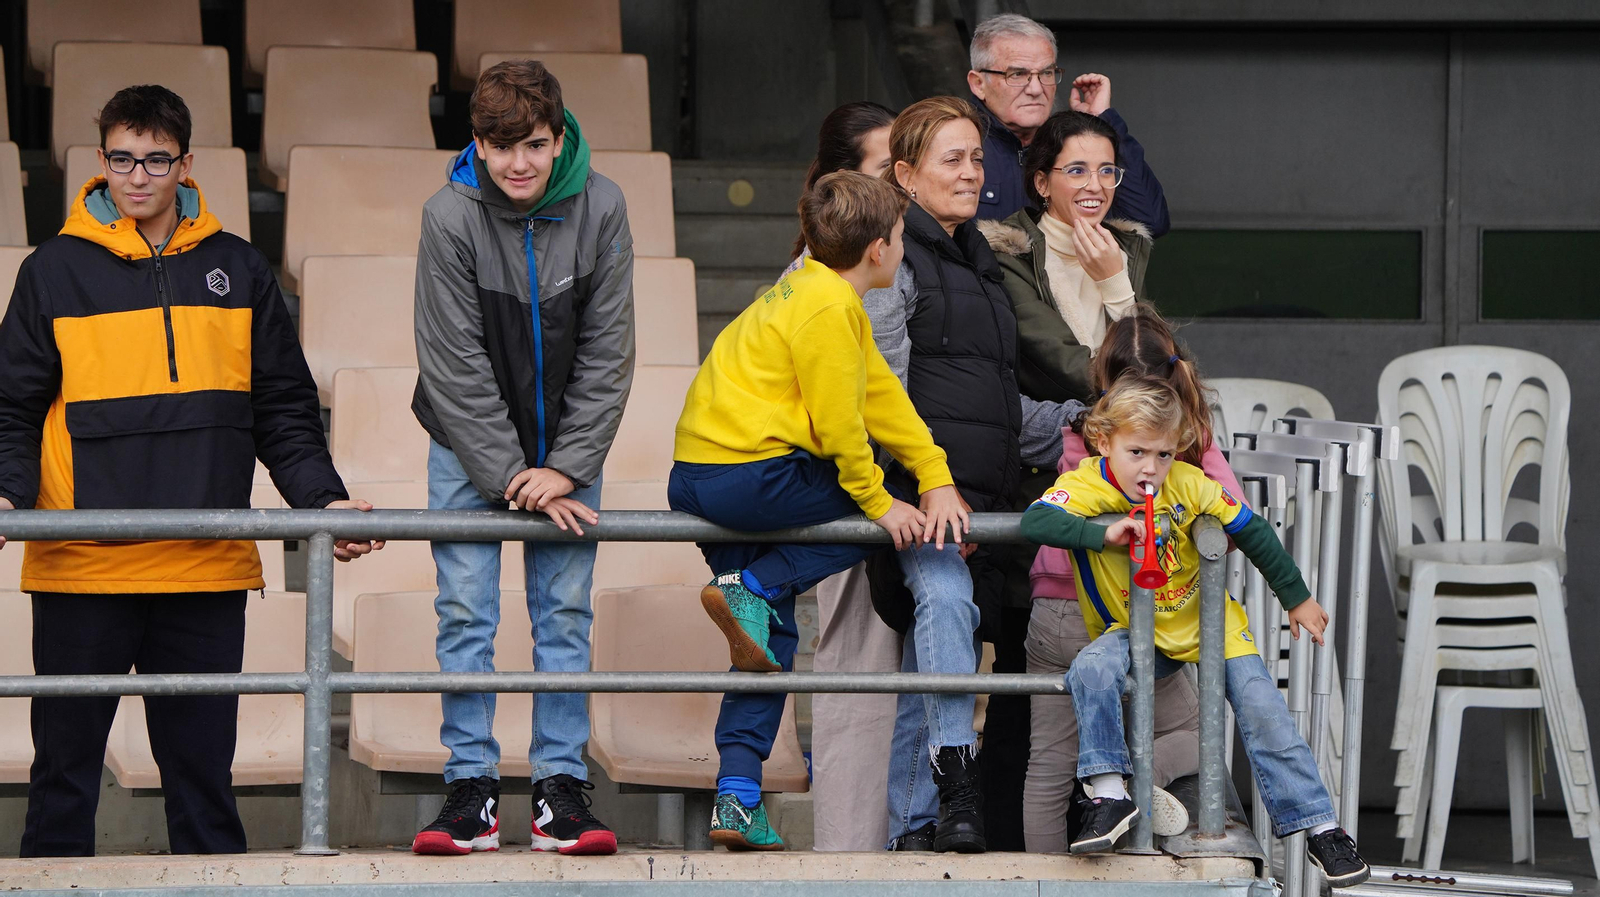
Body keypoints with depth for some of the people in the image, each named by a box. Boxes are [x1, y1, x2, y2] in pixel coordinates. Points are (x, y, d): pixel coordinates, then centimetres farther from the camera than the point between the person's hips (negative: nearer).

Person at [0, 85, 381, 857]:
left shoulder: (237, 271, 10)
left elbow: (284, 410, 13)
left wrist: (322, 500, 0)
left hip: (207, 567, 2)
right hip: (82, 566, -1)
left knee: (202, 765, 6)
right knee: (65, 763, 3)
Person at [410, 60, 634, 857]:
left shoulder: (599, 209, -12)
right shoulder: (451, 216, -18)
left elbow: (607, 352, -8)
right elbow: (456, 365, -15)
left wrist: (563, 469, -13)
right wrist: (511, 476, -16)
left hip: (566, 447, 1)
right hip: (469, 446, -1)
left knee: (565, 612, 1)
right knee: (465, 611, -3)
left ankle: (561, 785, 6)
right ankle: (472, 787, 2)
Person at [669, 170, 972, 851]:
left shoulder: (807, 290, 18)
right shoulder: (829, 309, -14)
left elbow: (883, 395, 15)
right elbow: (837, 423, -14)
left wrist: (938, 481, 10)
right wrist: (880, 504, -2)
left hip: (693, 480, 10)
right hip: (753, 475, -10)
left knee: (772, 634, 14)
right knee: (885, 517, 4)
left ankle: (738, 795, 6)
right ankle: (751, 587, -7)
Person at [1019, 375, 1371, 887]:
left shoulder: (1188, 486, -14)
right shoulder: (1085, 487, -18)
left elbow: (1251, 533, -3)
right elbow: (1035, 523, -36)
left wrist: (1296, 598, 5)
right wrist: (1103, 533, -48)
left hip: (1209, 622, 1)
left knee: (1262, 709, -10)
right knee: (1091, 670, -30)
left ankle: (1317, 826, -1)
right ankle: (1109, 794, -23)